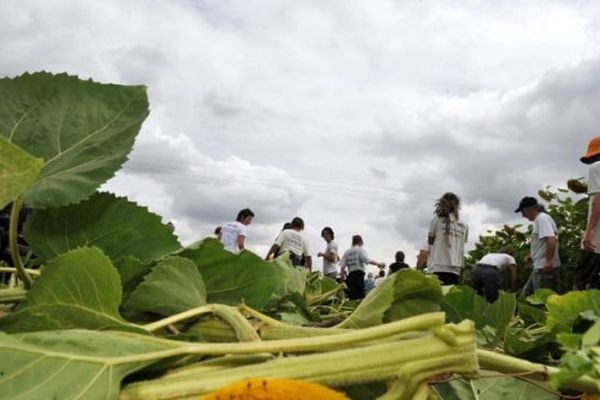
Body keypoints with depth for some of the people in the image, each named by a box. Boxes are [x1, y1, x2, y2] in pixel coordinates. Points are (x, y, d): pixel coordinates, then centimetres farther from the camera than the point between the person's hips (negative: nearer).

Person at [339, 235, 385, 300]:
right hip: (359, 274, -5)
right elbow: (367, 260, -14)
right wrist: (378, 264, -7)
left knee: (352, 296, 6)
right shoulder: (360, 249, 2)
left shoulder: (347, 252, 14)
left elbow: (342, 266, 7)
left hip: (350, 275, 5)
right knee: (360, 295, -8)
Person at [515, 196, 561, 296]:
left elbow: (552, 240, -25)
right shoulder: (539, 219, 18)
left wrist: (549, 261, -28)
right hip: (539, 266, 10)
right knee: (527, 293, 16)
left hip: (545, 267, -10)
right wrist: (532, 253, 21)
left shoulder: (542, 218, -12)